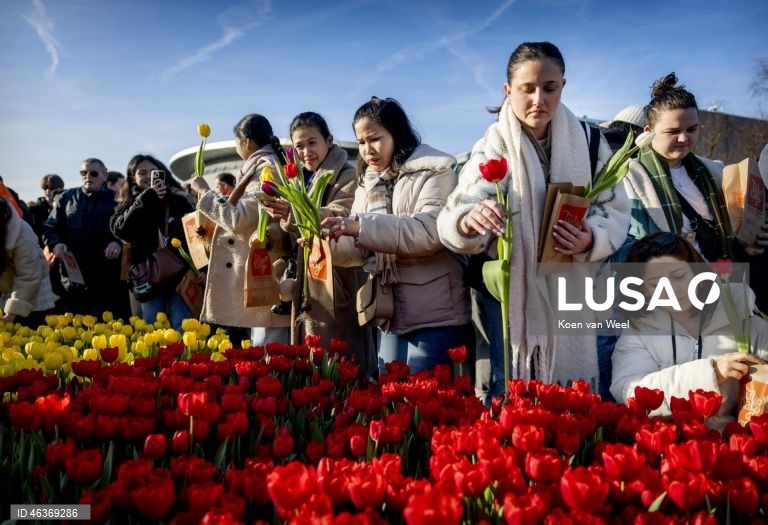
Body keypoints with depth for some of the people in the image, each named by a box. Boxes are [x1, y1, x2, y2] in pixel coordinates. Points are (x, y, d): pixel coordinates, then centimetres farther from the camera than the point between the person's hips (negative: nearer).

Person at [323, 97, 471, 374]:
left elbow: (430, 230, -23)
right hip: (390, 313, 7)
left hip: (435, 315, -6)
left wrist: (362, 226, -28)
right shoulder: (368, 183, 14)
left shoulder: (434, 171, -7)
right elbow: (359, 249, 10)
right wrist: (330, 240, -11)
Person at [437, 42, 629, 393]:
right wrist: (469, 219, -44)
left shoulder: (589, 142, -2)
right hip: (510, 293, -2)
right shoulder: (492, 148, -8)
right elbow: (452, 221, -20)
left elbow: (614, 210, 0)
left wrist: (591, 240, -22)